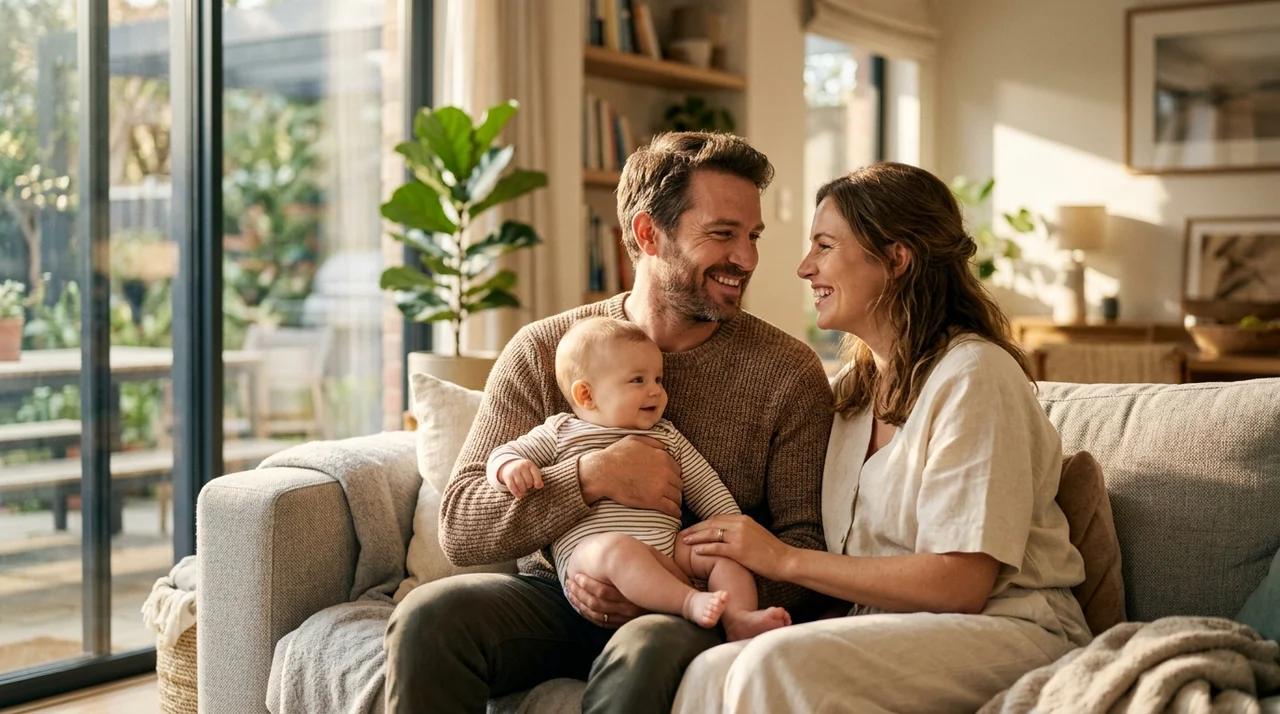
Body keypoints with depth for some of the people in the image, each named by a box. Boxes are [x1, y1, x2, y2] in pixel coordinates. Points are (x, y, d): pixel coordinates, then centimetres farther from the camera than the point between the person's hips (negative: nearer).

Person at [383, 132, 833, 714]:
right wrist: (591, 478, -22)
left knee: (646, 652, -36)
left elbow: (806, 554, -4)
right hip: (556, 595, 2)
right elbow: (459, 529, -5)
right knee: (428, 616, -27)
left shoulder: (788, 373, -1)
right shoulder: (541, 352, 1)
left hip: (690, 612, -2)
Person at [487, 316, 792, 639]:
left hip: (667, 555, 5)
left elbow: (705, 488, 26)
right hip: (588, 552, -5)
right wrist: (512, 467, -12)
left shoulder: (667, 437, 25)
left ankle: (739, 619, -28)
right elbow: (503, 454, 13)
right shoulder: (559, 433, 15)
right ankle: (690, 601, -45)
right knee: (618, 546, -37)